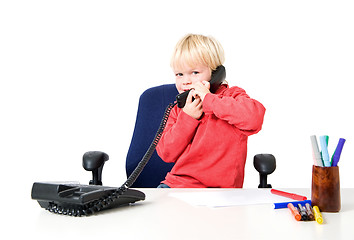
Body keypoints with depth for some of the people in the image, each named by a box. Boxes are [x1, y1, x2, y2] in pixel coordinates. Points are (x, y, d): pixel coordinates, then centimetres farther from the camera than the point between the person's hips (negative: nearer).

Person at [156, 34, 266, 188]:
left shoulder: (232, 96, -1)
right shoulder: (178, 110, 14)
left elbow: (255, 117, -25)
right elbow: (166, 154, 4)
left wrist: (209, 99, -21)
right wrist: (188, 118, -8)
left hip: (219, 189, -4)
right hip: (176, 183, 4)